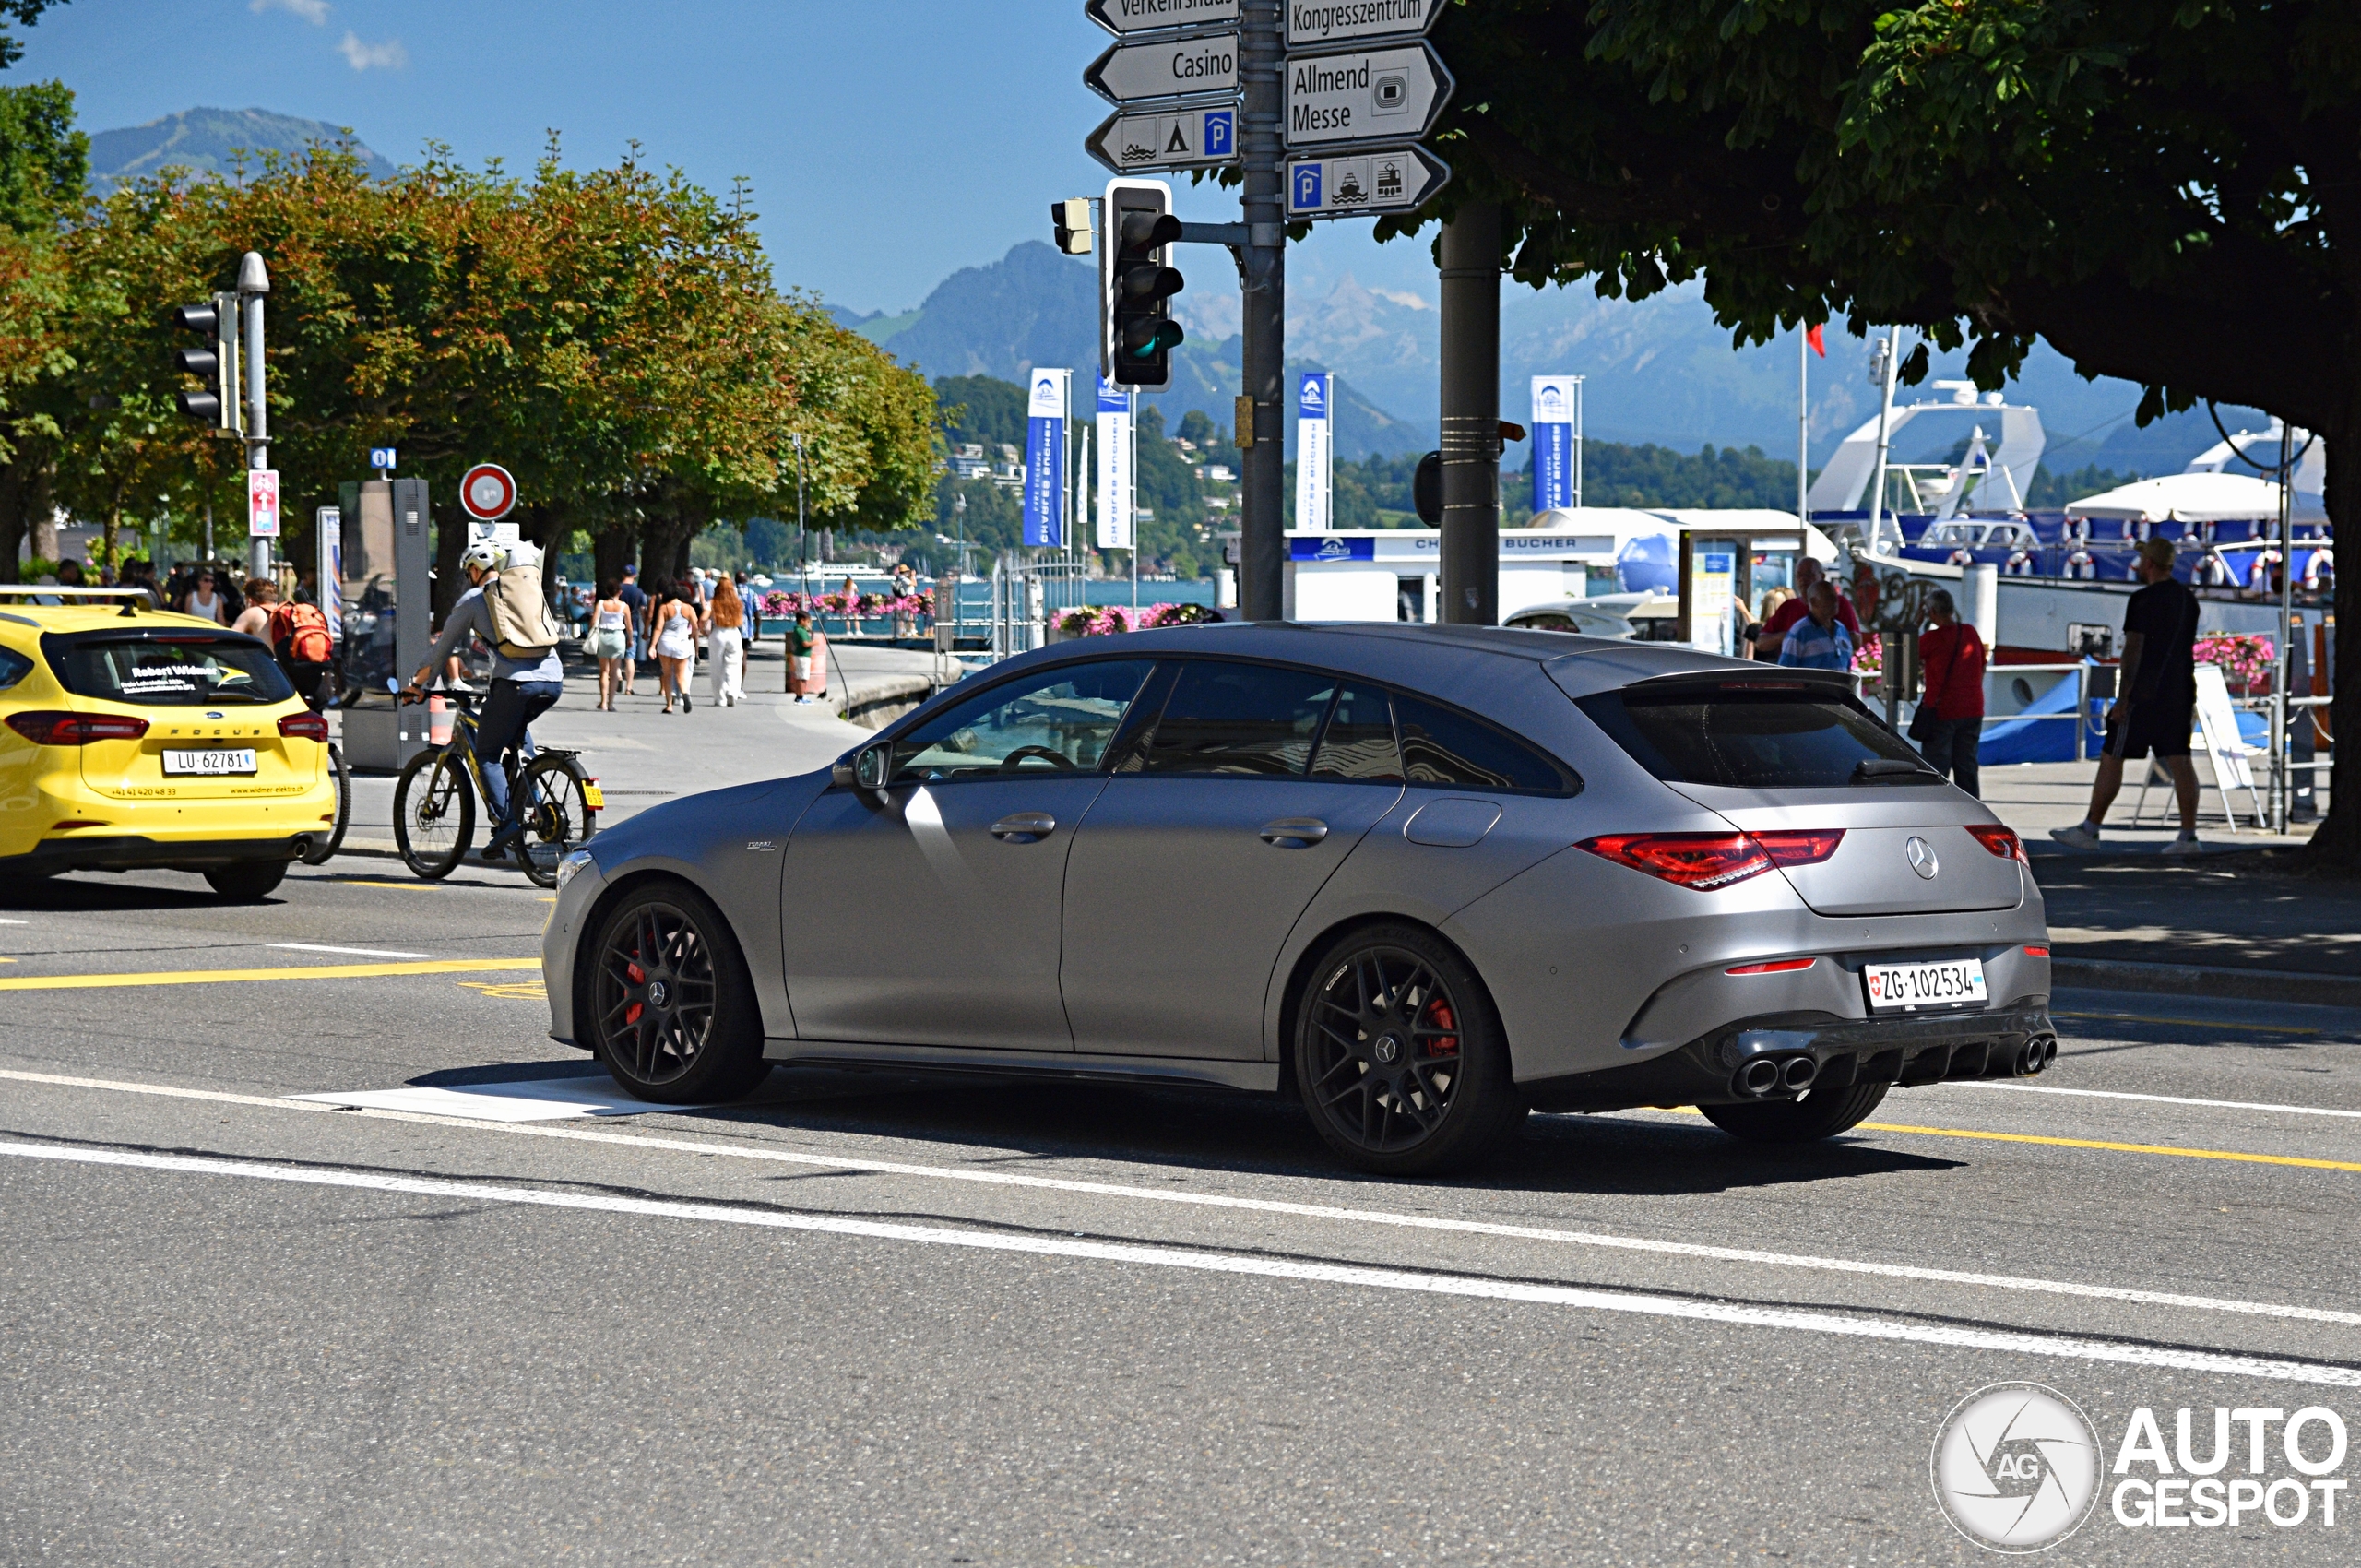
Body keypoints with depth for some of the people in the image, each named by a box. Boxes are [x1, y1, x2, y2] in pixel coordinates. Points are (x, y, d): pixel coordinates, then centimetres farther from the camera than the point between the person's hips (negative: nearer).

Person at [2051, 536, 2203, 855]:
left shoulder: (2143, 600, -12)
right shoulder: (2189, 600, 12)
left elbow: (2133, 650, -16)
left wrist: (2123, 698, -16)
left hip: (2143, 694, -7)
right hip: (2179, 694, 7)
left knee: (2111, 757, 0)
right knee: (2179, 761, 3)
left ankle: (2089, 830, 3)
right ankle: (2188, 836, -2)